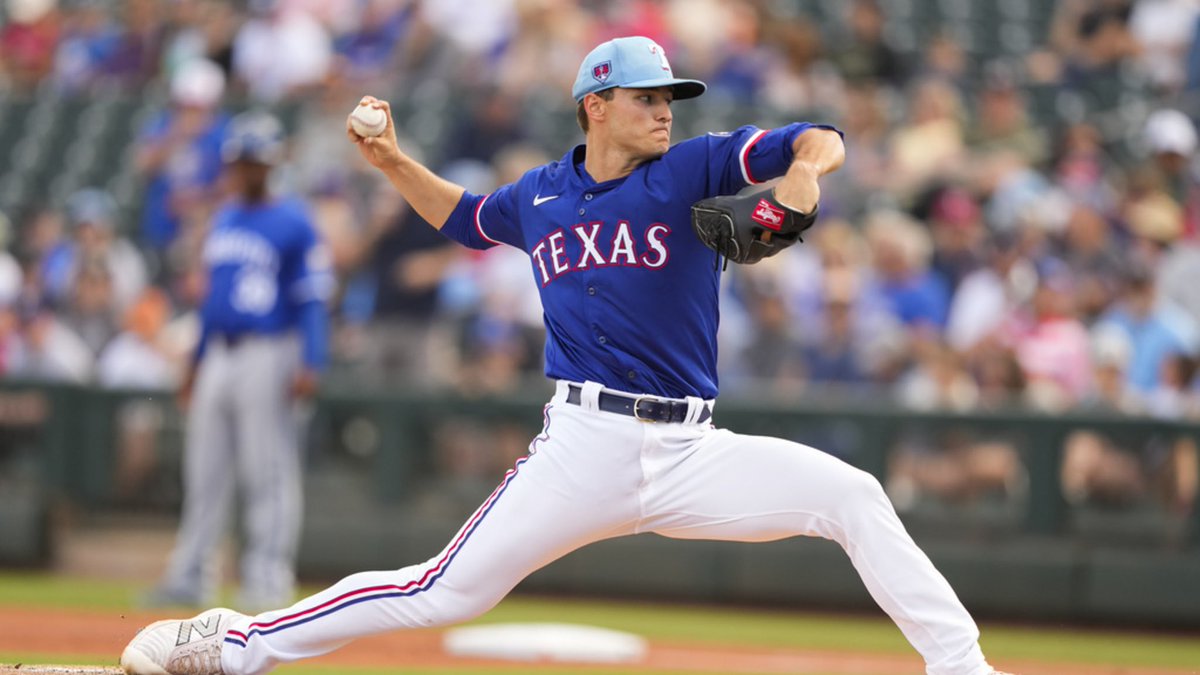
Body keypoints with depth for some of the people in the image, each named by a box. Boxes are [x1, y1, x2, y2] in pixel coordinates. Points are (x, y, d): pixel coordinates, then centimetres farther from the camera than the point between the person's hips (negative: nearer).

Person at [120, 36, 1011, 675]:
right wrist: (394, 165, 18)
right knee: (443, 595, -5)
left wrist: (804, 171, -31)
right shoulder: (538, 197, 10)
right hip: (585, 450, 0)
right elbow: (462, 218, 32)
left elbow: (820, 141, -9)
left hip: (691, 453, 0)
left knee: (854, 496, -18)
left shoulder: (691, 170, 2)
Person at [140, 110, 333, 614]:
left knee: (269, 472, -6)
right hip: (218, 358, 7)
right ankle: (190, 576, 13)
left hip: (268, 355, -7)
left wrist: (309, 365, -20)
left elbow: (312, 299, -10)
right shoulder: (223, 220, 15)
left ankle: (268, 574, -3)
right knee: (205, 471, 9)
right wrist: (197, 361, 21)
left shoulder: (293, 224, -6)